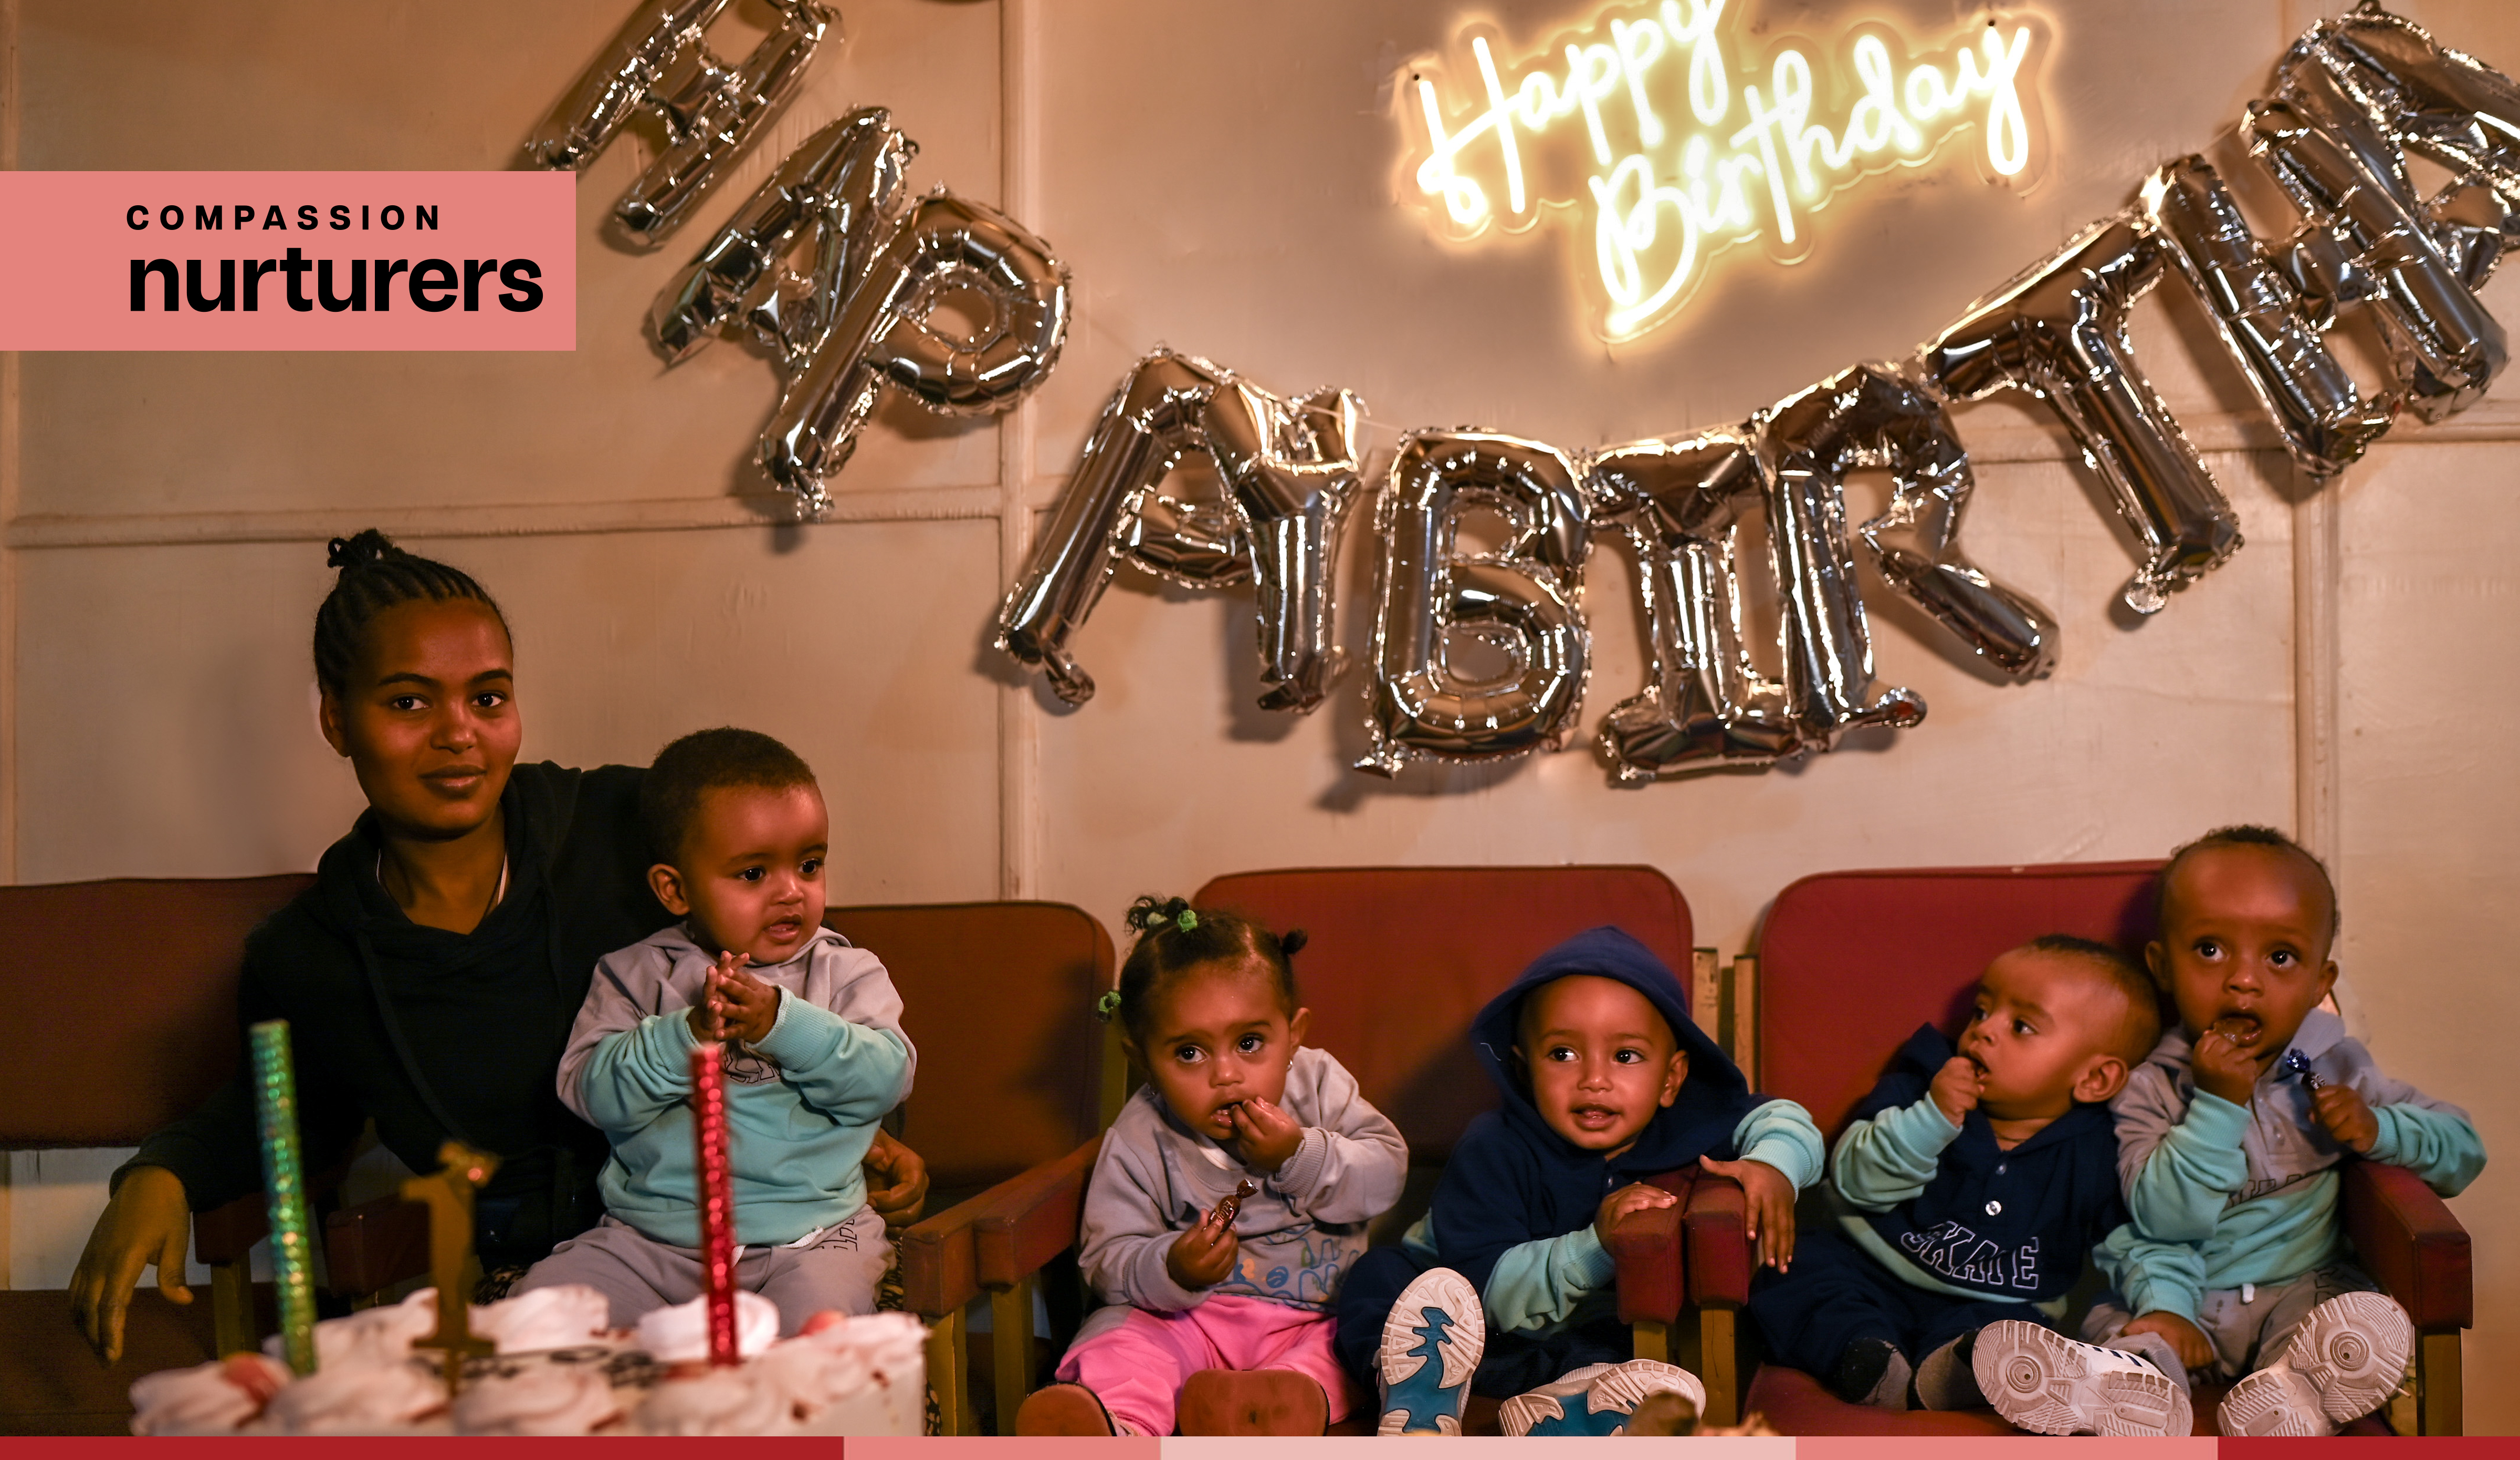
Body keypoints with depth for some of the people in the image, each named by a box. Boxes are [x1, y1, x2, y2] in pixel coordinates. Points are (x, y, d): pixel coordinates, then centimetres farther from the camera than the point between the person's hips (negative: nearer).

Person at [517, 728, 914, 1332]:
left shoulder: (847, 972, 8)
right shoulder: (636, 975, 7)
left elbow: (886, 1077, -7)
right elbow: (589, 1090, -5)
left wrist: (781, 1022, -20)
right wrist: (688, 1033, -20)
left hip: (806, 1233, -1)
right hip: (650, 1234, 2)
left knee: (819, 1321, -31)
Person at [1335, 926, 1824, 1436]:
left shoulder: (1687, 1123, -10)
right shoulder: (1493, 1151, -21)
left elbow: (1783, 1119, 0)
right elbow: (1495, 1290, -28)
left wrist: (1773, 1166, -24)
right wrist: (1594, 1247, -42)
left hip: (1587, 1336, 3)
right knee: (1378, 1275, -27)